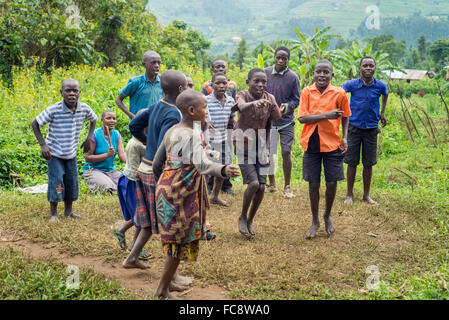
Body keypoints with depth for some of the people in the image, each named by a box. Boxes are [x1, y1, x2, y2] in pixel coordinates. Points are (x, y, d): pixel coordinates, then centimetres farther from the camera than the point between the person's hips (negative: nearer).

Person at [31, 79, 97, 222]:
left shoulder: (84, 109, -11)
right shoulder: (54, 110, -23)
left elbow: (93, 119, 12)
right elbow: (35, 123, -14)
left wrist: (89, 138, 3)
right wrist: (43, 145, -20)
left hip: (71, 154, 4)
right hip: (54, 153, -4)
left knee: (72, 182, 10)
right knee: (56, 183, -8)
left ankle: (68, 211, 28)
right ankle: (53, 214, 8)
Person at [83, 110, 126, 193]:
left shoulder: (116, 135, 5)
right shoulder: (94, 135, -10)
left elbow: (122, 154, -7)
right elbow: (87, 157, -13)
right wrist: (107, 155, -23)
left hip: (111, 170, 5)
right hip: (93, 170, -5)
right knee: (108, 187, -30)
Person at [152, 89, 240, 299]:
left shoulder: (171, 131, 10)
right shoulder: (191, 135, -17)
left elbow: (157, 163, 17)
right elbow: (201, 163, -35)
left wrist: (160, 183, 32)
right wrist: (223, 170, -51)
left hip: (167, 191, 9)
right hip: (181, 195, -9)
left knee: (175, 241, 18)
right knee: (181, 241, 0)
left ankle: (163, 288, 27)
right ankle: (163, 290, 8)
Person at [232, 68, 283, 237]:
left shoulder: (270, 99, -1)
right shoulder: (243, 95, -12)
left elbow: (269, 125, 9)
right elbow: (241, 107, -38)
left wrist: (267, 147, 2)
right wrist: (254, 103, -59)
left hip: (260, 147, 4)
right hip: (244, 145, -4)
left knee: (261, 186, -2)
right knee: (253, 183, -17)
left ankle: (250, 220, 20)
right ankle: (242, 217, 7)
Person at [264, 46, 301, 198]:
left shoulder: (293, 77, -8)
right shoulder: (265, 73, -2)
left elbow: (297, 99, -4)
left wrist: (287, 106, -23)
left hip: (286, 122, -3)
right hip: (268, 121, 3)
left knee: (286, 153, -5)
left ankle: (287, 187, 10)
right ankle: (271, 184, 27)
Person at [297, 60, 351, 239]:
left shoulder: (339, 93, -2)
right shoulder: (307, 92, -2)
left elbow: (345, 117, 12)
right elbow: (302, 118, -11)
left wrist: (345, 138, 0)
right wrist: (326, 115, -19)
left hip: (332, 144, 0)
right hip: (312, 144, 0)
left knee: (332, 183, 3)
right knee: (313, 184, 5)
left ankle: (327, 216, 29)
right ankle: (315, 221, 23)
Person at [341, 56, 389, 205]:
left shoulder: (380, 86, -3)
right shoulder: (352, 84, -9)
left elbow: (385, 94, 20)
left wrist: (382, 112, 18)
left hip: (371, 128, 2)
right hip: (354, 127, -1)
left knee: (368, 164, 7)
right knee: (352, 163, 4)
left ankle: (366, 195, 20)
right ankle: (349, 194, 16)